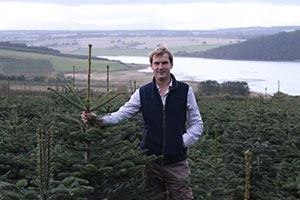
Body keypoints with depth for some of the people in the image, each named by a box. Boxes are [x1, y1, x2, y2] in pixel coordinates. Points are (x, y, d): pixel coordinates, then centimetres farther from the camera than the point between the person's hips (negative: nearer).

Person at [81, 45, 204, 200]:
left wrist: (184, 141, -10)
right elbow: (121, 114, -2)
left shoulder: (185, 90, -1)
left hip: (177, 161, -2)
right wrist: (98, 119, -19)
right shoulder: (143, 92, 4)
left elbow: (197, 123, 5)